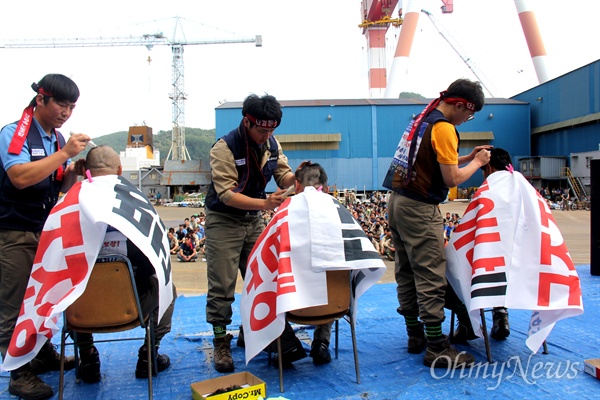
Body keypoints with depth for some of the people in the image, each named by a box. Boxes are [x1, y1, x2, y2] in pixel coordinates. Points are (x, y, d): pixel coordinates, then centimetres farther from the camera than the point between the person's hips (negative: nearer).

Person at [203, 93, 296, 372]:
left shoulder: (271, 144, -3)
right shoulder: (225, 147, -21)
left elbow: (283, 176, 0)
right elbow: (227, 194, -27)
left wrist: (297, 177, -24)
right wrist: (264, 203, -38)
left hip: (254, 219, 6)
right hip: (224, 221, -6)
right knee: (222, 286, -3)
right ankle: (221, 343, 9)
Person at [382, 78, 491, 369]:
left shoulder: (423, 120, 16)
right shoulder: (443, 128, -12)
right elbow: (452, 178, -14)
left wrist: (468, 157, 18)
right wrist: (477, 163, 3)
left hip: (398, 202, 10)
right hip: (419, 210, -10)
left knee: (406, 272, 13)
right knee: (431, 278, -5)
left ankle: (415, 336, 24)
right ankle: (436, 349, 1)